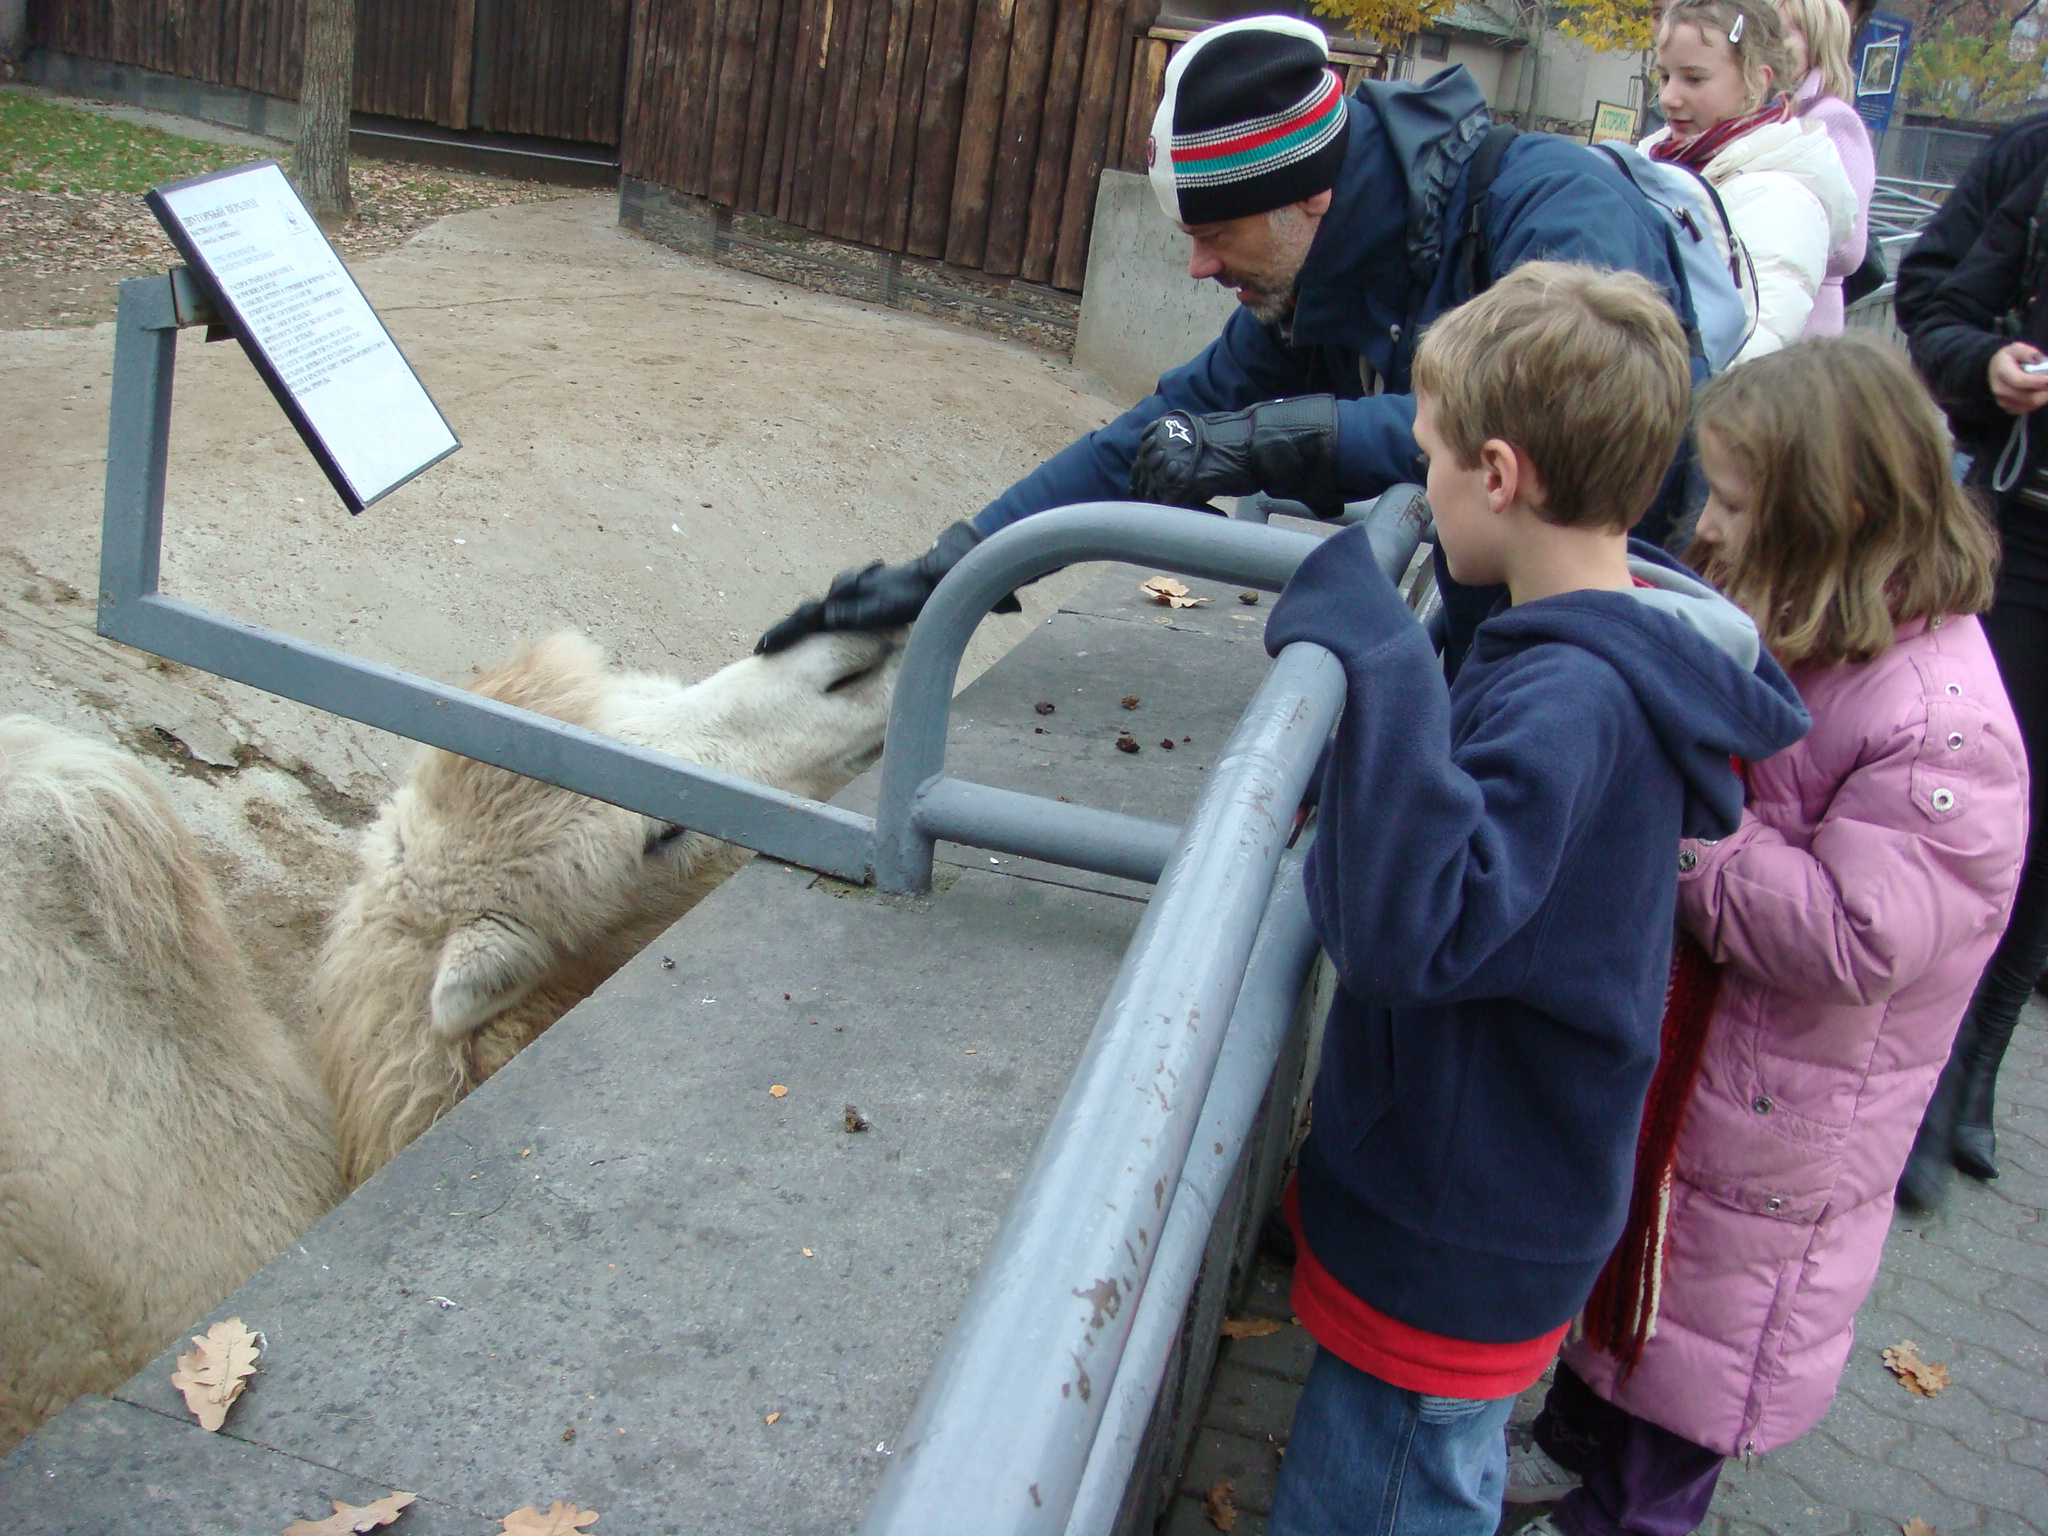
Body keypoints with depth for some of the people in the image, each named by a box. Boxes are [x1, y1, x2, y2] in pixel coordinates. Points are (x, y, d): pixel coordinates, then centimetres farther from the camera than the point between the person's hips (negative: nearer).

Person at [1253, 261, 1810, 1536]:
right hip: (1484, 1200, 9)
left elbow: (1412, 930, -41)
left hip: (1451, 1248, -9)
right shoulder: (1617, 657, 1)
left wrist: (1385, 670, -41)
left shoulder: (1573, 702, -30)